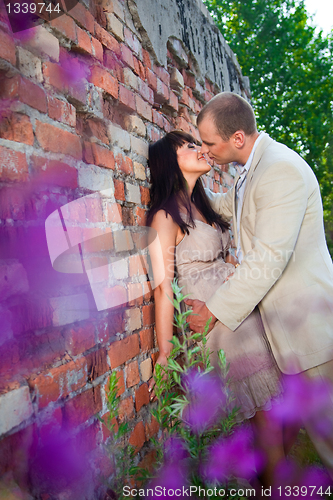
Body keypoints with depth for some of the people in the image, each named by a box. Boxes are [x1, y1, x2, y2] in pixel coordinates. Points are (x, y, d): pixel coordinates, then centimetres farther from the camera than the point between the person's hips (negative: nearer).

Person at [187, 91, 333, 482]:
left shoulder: (282, 170, -23)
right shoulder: (251, 169, 9)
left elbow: (267, 260, -27)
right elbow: (226, 205, 30)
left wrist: (214, 310, -19)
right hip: (286, 315, 10)